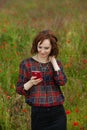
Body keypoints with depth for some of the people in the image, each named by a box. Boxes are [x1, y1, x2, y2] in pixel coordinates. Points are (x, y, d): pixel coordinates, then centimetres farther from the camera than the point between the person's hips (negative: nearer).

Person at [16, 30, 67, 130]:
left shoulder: (56, 63, 9)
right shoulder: (26, 64, 2)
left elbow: (62, 81, -9)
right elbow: (19, 89, 2)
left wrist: (53, 62, -5)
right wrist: (31, 83, -17)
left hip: (57, 112, 2)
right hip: (38, 113, -1)